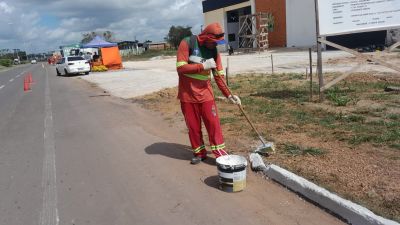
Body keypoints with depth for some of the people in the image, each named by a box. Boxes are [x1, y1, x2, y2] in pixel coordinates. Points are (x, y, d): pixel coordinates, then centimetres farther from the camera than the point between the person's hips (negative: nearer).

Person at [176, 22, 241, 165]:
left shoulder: (214, 51, 1)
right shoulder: (187, 43, -10)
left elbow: (219, 76, 3)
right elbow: (180, 68, -18)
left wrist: (229, 95, -3)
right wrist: (203, 66, -20)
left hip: (205, 93, 2)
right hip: (187, 94, -2)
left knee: (213, 123, -1)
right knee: (193, 126, 7)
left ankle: (220, 153, 10)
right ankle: (199, 152, 23)